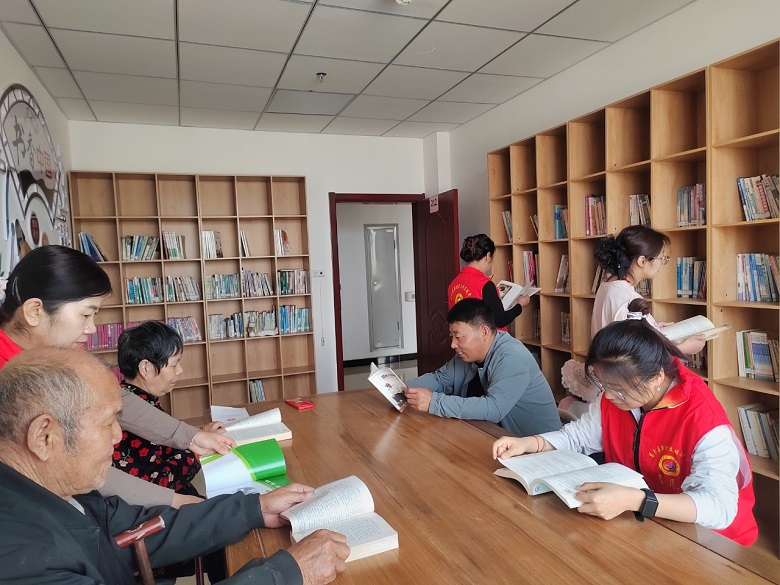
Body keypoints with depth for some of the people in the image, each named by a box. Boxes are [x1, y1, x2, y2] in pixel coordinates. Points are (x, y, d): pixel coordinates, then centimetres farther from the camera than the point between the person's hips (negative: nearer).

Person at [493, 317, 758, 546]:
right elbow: (578, 436, 6)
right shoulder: (615, 396, -7)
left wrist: (632, 500, -45)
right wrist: (529, 443, -10)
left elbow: (720, 506, -33)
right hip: (639, 523, 5)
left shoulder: (703, 418, -26)